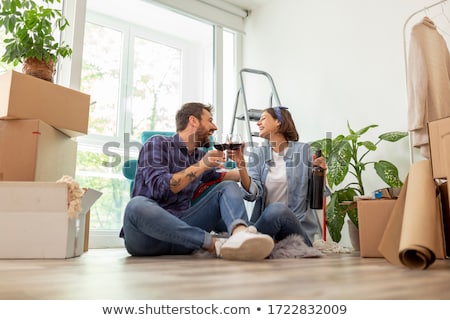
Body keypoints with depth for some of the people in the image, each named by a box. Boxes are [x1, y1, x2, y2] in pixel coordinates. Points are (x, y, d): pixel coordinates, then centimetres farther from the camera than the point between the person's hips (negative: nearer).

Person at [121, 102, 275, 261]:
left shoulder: (200, 155, 14)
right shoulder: (157, 144, -3)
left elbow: (216, 178, 32)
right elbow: (161, 188, -17)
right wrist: (201, 165, -17)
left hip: (181, 226, 5)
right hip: (146, 236, -5)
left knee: (228, 186, -7)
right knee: (138, 205, -37)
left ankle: (240, 233, -41)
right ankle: (214, 243, -34)